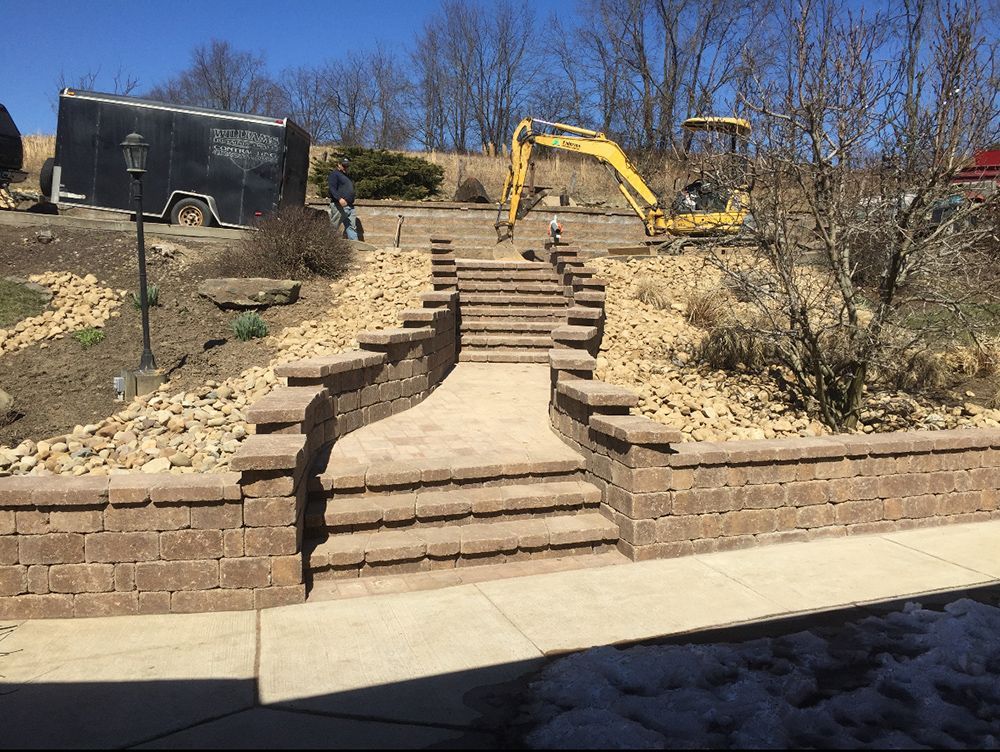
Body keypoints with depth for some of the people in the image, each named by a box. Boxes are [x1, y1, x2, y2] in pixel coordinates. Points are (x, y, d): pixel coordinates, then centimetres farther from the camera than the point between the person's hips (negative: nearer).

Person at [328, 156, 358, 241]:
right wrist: (339, 199, -29)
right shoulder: (334, 174, -2)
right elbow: (332, 188, -15)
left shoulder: (346, 176, 26)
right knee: (333, 227, -6)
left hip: (350, 206, 9)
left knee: (352, 227, 1)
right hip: (339, 206, -9)